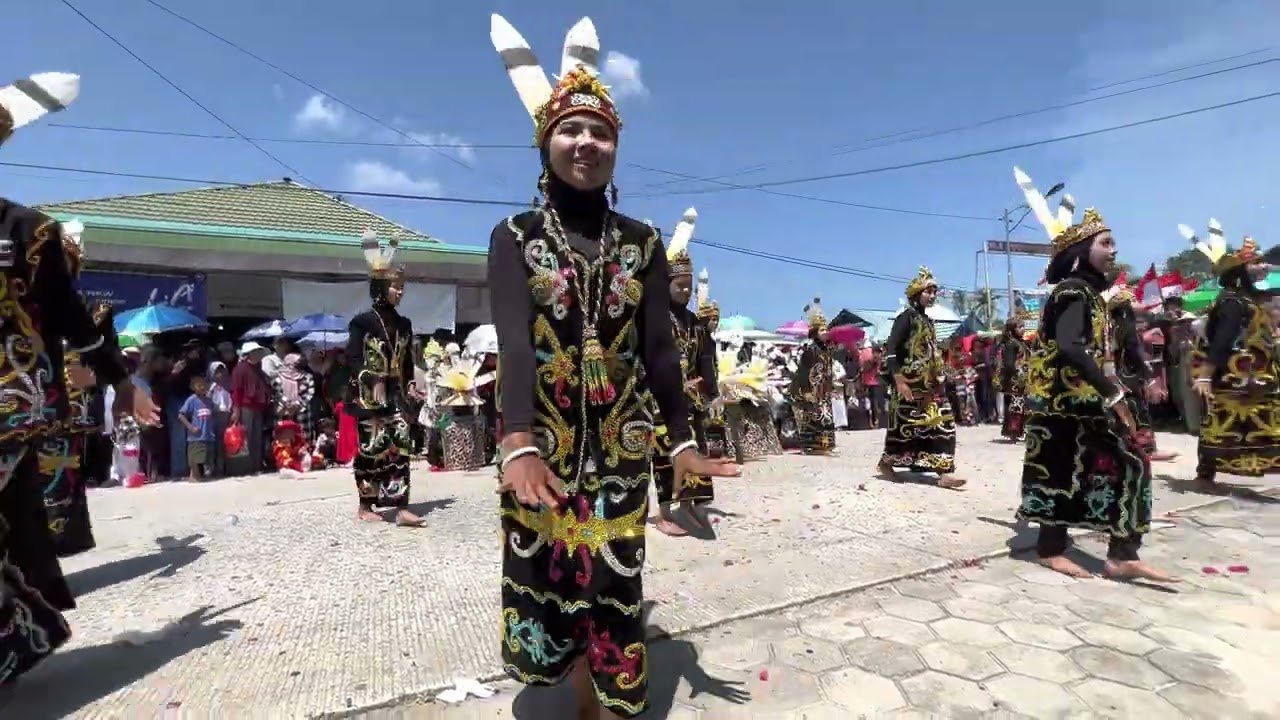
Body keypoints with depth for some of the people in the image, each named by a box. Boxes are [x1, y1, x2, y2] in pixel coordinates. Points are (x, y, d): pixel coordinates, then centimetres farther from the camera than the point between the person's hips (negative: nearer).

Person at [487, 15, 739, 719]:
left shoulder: (642, 242, 4)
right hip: (541, 445, 0)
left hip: (619, 447, 1)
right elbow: (515, 342, -18)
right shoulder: (515, 236, -2)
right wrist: (519, 444, -31)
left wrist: (682, 440, -4)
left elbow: (658, 348, 1)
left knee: (613, 582, 6)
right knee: (549, 575, 10)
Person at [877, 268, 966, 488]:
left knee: (943, 423, -1)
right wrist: (899, 381, -22)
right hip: (910, 382, -8)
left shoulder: (928, 320, 15)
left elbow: (933, 354, 19)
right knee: (905, 425, 1)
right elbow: (891, 350, -16)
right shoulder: (906, 316, -8)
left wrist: (938, 378, 14)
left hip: (930, 384, 8)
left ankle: (944, 472, -2)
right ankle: (886, 463, 19)